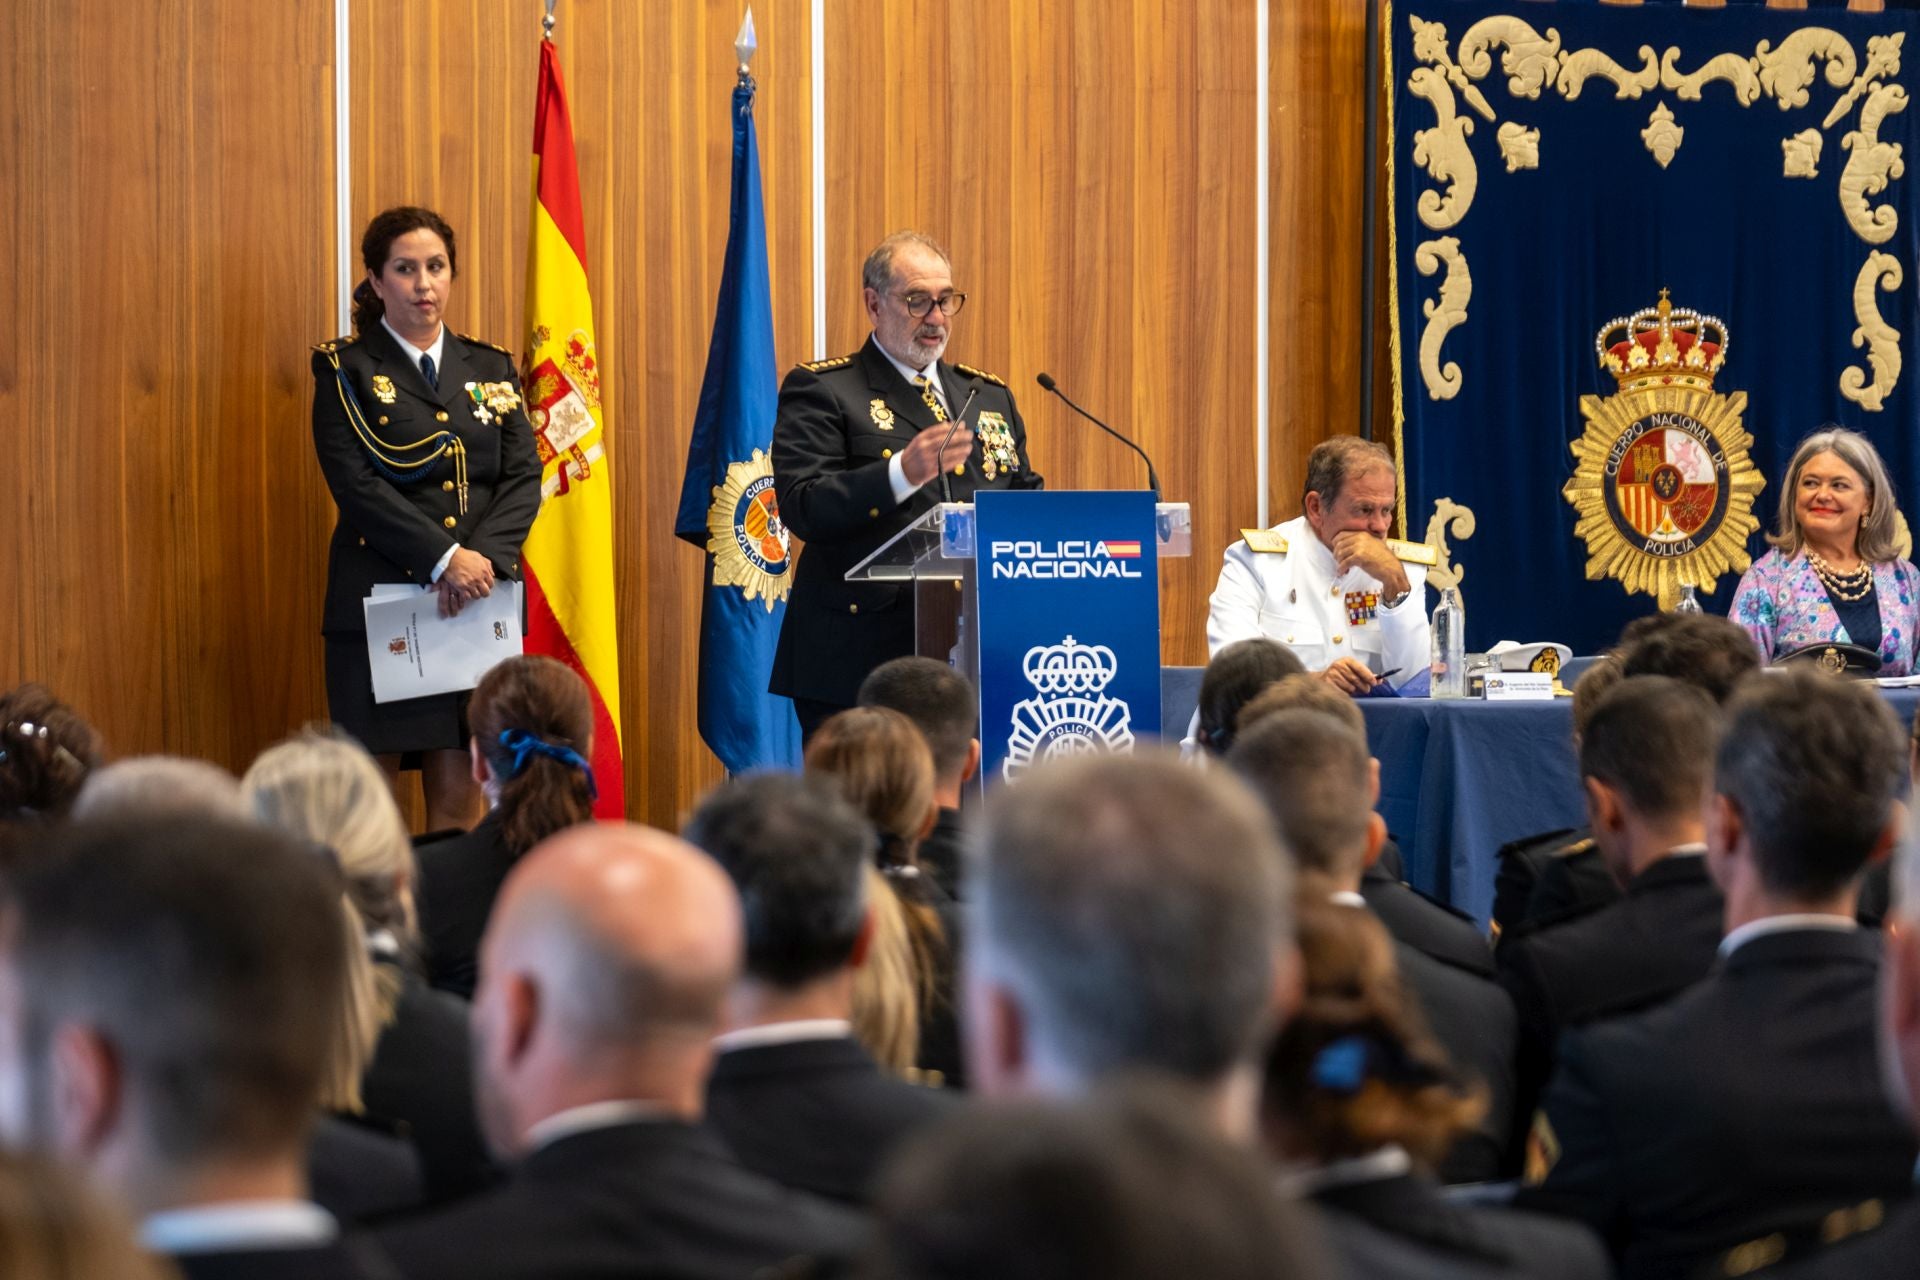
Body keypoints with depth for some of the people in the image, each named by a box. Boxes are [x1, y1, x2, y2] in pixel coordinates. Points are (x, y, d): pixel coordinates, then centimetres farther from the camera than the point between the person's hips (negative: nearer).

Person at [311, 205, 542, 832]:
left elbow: (524, 477, 6)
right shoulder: (346, 370, 3)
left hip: (477, 606, 3)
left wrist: (483, 556, -12)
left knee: (459, 796, 0)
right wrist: (444, 560, -17)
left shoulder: (491, 369, 15)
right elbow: (355, 484, -8)